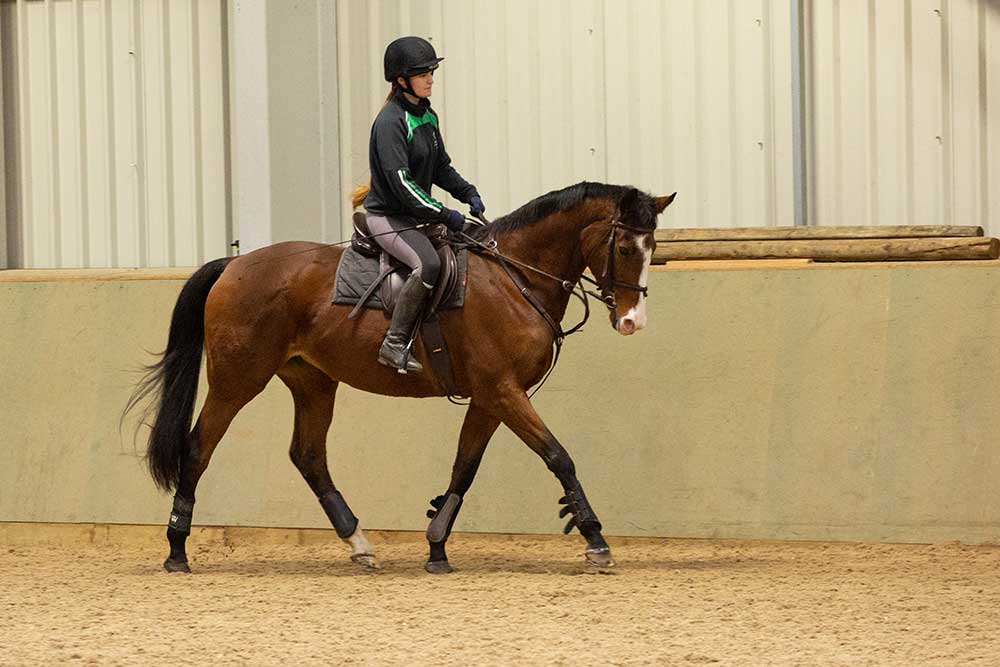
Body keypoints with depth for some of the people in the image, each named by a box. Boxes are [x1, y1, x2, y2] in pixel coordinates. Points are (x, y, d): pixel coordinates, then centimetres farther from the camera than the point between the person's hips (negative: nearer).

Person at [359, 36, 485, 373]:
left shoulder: (427, 117, 11)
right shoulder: (390, 121, -18)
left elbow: (441, 167, 21)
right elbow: (400, 181, -25)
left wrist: (468, 193, 3)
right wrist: (444, 215, -26)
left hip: (416, 215, 10)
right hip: (388, 216, -10)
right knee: (428, 263, -33)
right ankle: (394, 344, -29)